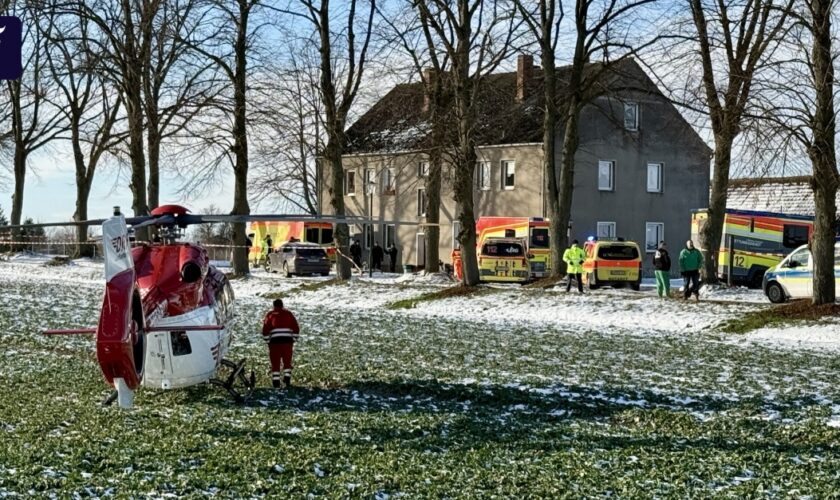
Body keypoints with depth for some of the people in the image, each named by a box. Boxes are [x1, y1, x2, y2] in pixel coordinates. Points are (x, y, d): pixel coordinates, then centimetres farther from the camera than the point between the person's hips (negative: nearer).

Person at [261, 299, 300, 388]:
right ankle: (287, 378, 1)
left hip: (275, 341, -1)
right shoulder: (288, 313, 11)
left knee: (275, 362, 5)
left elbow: (265, 330, 1)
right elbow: (296, 329, 8)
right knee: (287, 361, 12)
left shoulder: (270, 315, 7)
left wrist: (268, 341, 9)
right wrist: (293, 340, 15)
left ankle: (275, 381, 2)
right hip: (287, 341, 1)